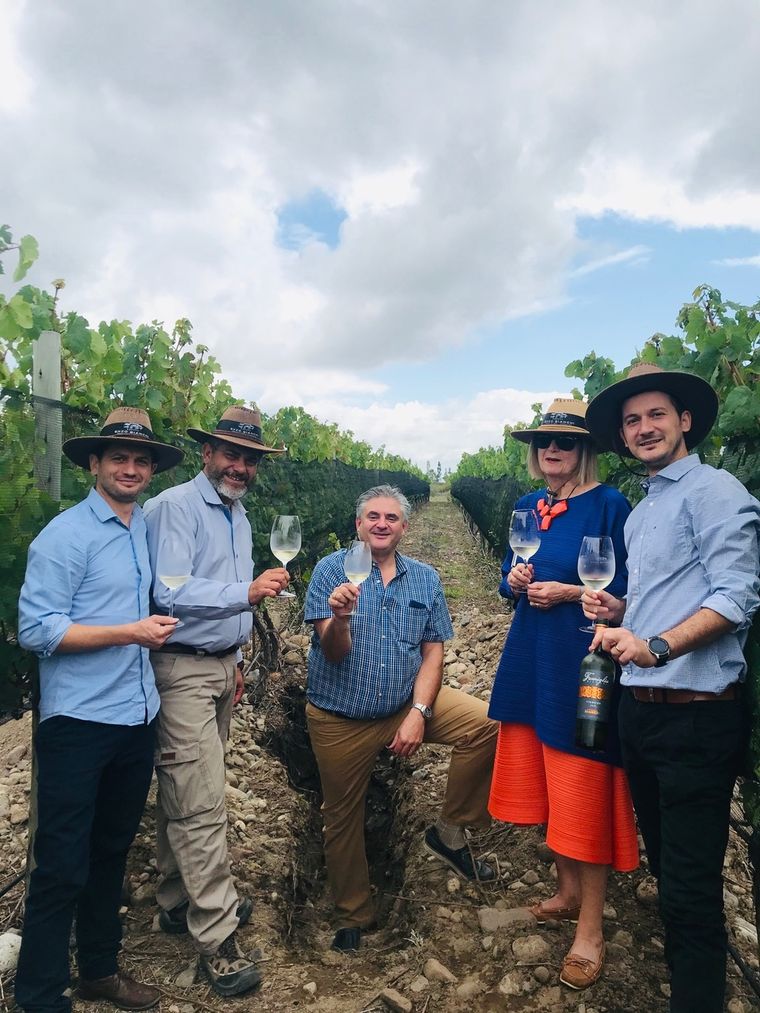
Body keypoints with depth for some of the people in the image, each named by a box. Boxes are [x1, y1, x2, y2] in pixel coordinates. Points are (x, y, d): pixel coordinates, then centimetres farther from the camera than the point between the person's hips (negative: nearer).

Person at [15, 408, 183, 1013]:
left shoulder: (152, 531, 10)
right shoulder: (67, 534, -11)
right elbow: (37, 630, -17)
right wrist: (130, 632, -20)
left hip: (138, 719, 7)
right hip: (79, 722, -6)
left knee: (112, 852, 20)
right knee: (62, 866, 5)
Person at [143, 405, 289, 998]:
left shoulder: (237, 515, 13)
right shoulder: (176, 507, -14)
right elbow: (172, 592, -25)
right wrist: (247, 592, -36)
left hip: (221, 665, 8)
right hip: (183, 670, -8)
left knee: (187, 794, 17)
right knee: (202, 804, -5)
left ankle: (180, 902, 31)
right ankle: (217, 938, 5)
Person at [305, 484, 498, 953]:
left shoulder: (425, 578, 0)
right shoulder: (332, 570, -9)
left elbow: (433, 652, -2)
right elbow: (334, 652, -15)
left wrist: (419, 712, -15)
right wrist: (340, 617, -38)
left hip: (408, 703, 2)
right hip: (339, 719, -1)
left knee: (486, 723, -18)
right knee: (342, 818, 11)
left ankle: (450, 832, 1)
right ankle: (354, 915, 37)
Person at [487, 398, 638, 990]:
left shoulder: (609, 505, -9)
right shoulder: (529, 507, 10)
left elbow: (629, 589, -9)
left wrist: (568, 592, -17)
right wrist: (515, 581, -4)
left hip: (583, 663, -6)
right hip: (531, 659, 7)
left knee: (584, 794, 1)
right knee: (546, 783, 16)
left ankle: (590, 929, 17)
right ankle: (568, 891, 36)